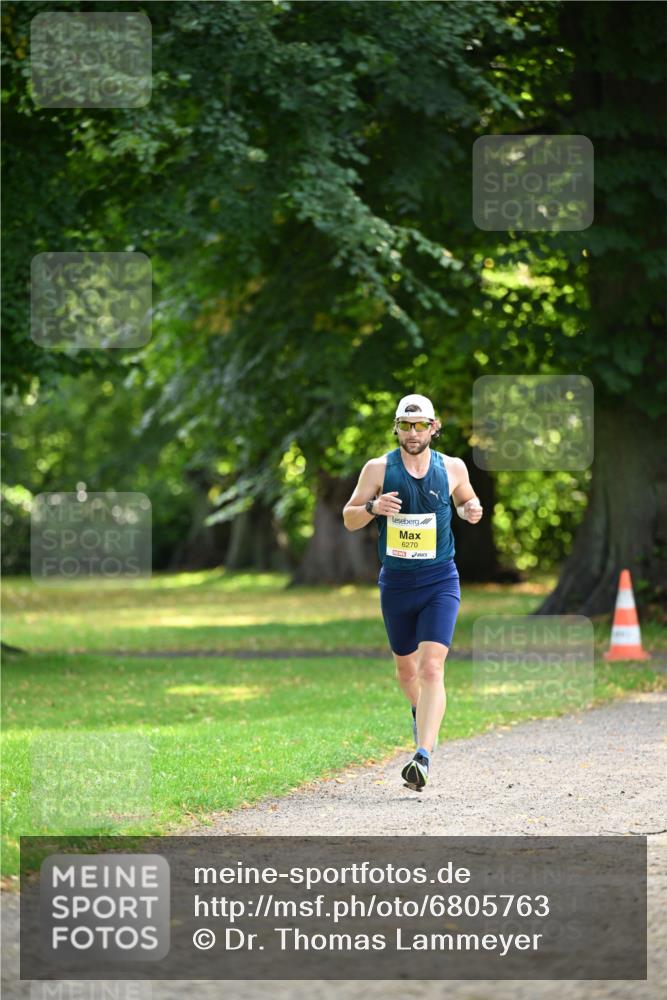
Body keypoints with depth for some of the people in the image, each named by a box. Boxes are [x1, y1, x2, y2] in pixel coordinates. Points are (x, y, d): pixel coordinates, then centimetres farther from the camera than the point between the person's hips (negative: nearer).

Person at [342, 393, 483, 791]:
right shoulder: (379, 469, -2)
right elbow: (349, 519, 2)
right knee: (406, 668, 17)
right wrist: (372, 508, -20)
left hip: (440, 582, -2)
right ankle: (422, 714, 50)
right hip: (396, 583, 2)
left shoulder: (452, 468, 1)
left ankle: (424, 757, -24)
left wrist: (472, 510, -4)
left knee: (432, 668, -17)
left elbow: (467, 499, 21)